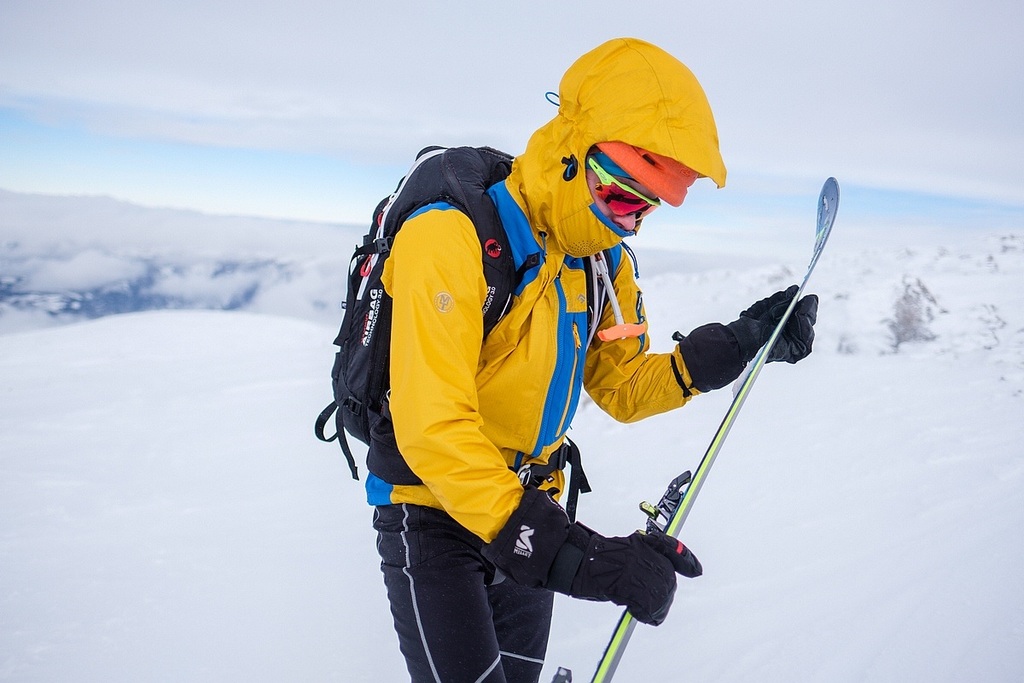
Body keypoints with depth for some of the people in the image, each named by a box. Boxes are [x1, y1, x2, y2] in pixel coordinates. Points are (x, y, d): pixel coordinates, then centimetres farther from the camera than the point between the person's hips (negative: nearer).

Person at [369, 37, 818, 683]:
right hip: (433, 507, -6)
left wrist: (733, 347, -8)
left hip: (528, 511, 7)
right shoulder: (453, 233, -25)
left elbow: (624, 388, 7)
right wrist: (565, 552, -39)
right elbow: (433, 426, -32)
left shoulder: (604, 261, 0)